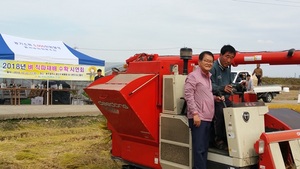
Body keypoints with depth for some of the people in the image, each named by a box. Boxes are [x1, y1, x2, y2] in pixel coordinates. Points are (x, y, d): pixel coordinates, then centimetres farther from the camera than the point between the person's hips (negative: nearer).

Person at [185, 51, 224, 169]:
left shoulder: (208, 77, 18)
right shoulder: (193, 76, -8)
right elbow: (188, 96, -15)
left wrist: (215, 98, 8)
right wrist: (195, 113, -21)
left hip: (207, 118, 9)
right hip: (198, 118, -9)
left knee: (204, 148, 14)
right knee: (199, 148, -6)